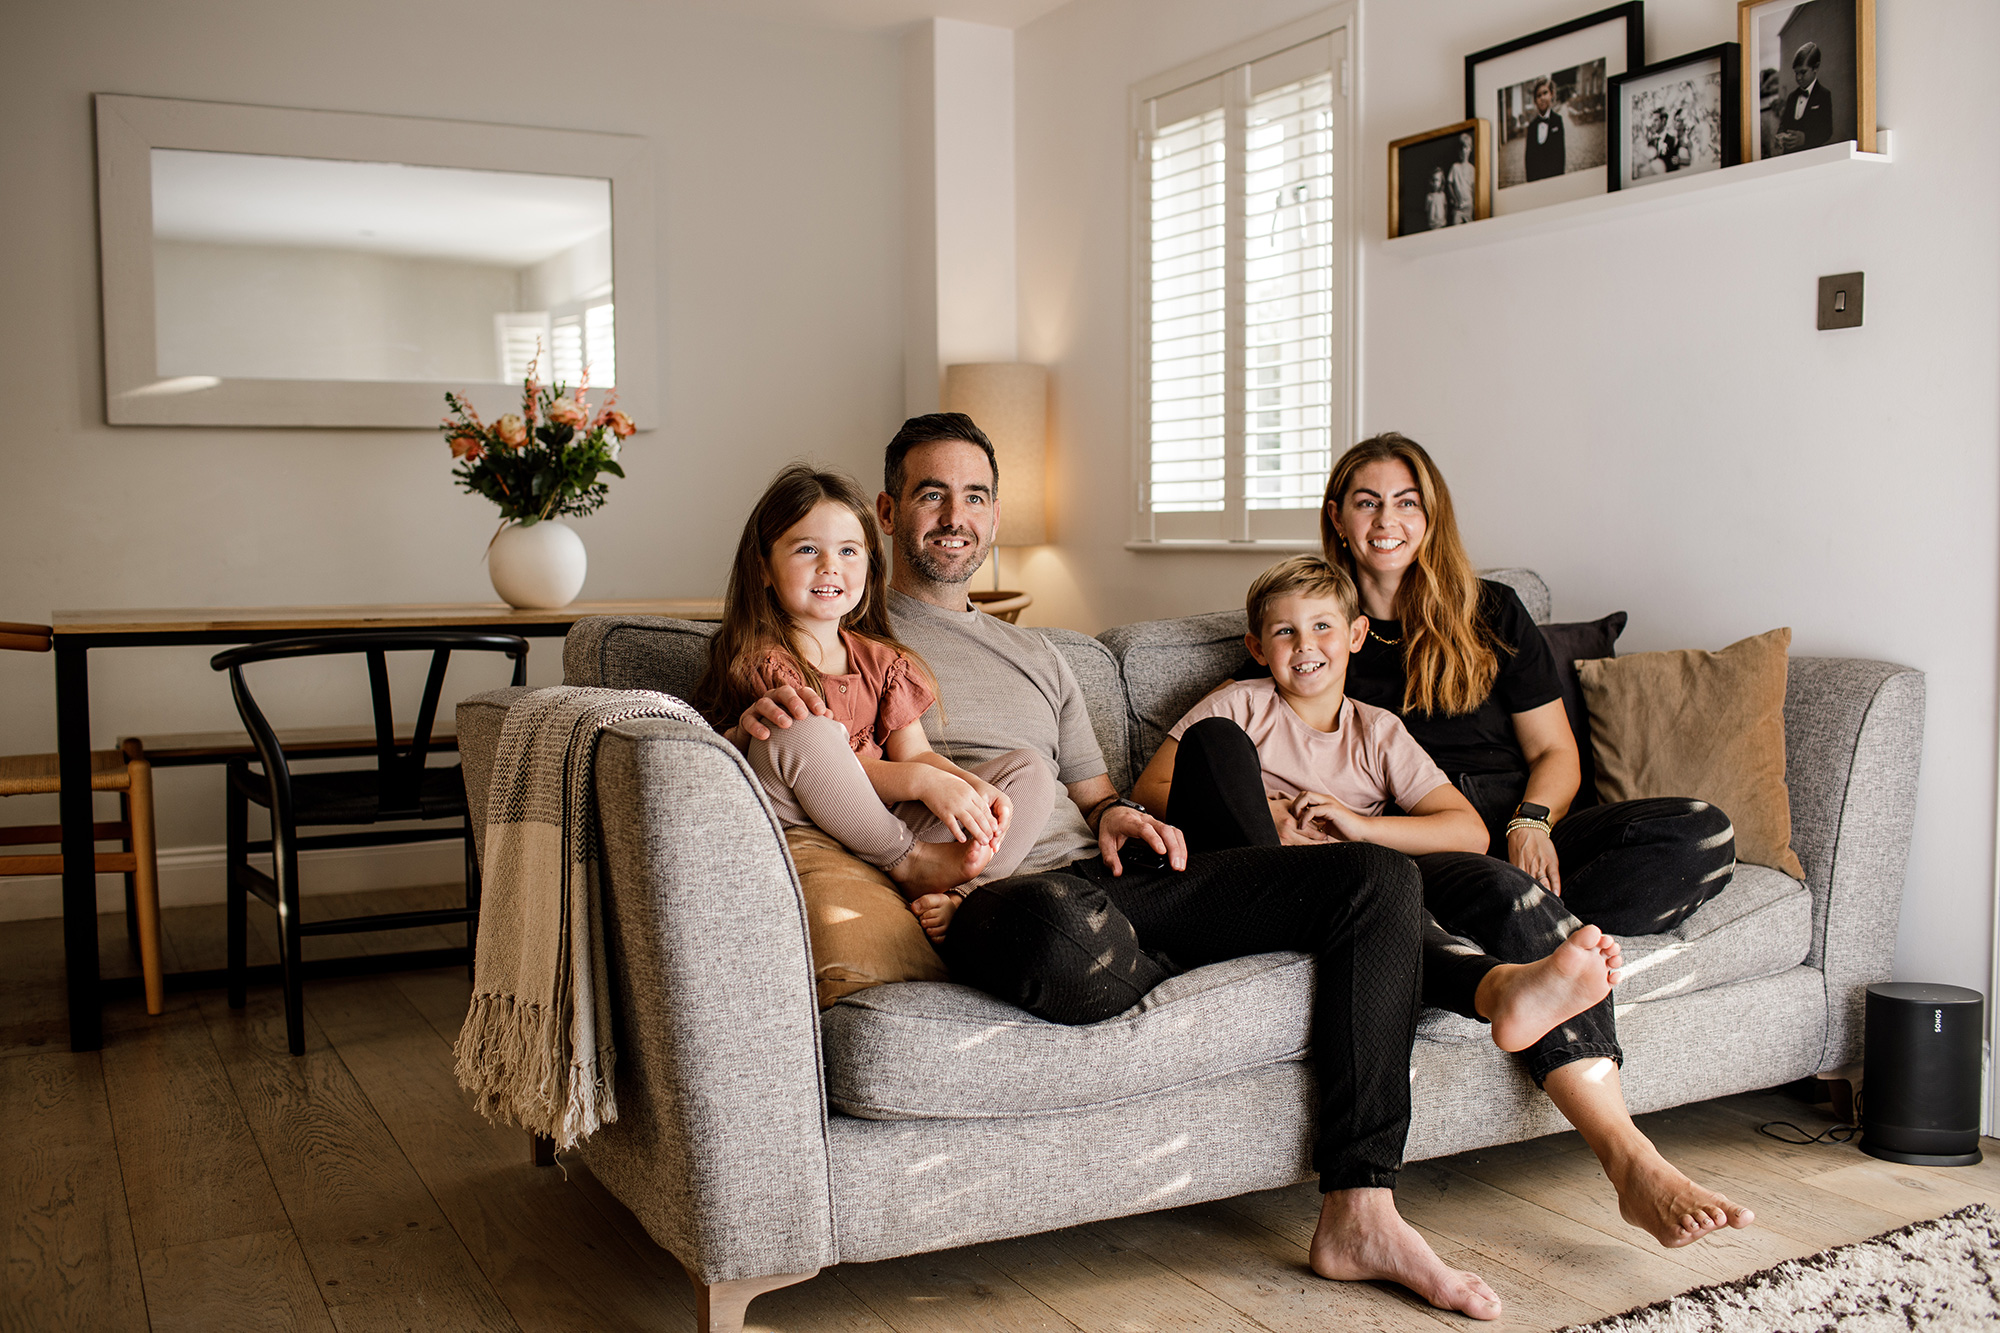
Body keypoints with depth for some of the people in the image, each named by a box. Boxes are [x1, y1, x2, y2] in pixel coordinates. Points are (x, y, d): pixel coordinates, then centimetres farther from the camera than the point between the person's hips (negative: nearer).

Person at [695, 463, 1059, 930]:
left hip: (887, 827, 7)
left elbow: (913, 752, 7)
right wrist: (923, 780, -28)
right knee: (804, 732, -35)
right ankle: (913, 865, -18)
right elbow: (811, 759, -16)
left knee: (1029, 771, -2)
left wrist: (975, 787, -15)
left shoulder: (883, 662, 15)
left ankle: (958, 896, -30)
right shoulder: (762, 662, -6)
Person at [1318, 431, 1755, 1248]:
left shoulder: (1491, 613, 16)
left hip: (1520, 836, 4)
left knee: (1704, 837, -20)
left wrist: (1532, 821, -8)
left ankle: (1531, 941, -31)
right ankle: (1630, 1159, -46)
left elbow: (1555, 753, 15)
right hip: (1408, 852, -4)